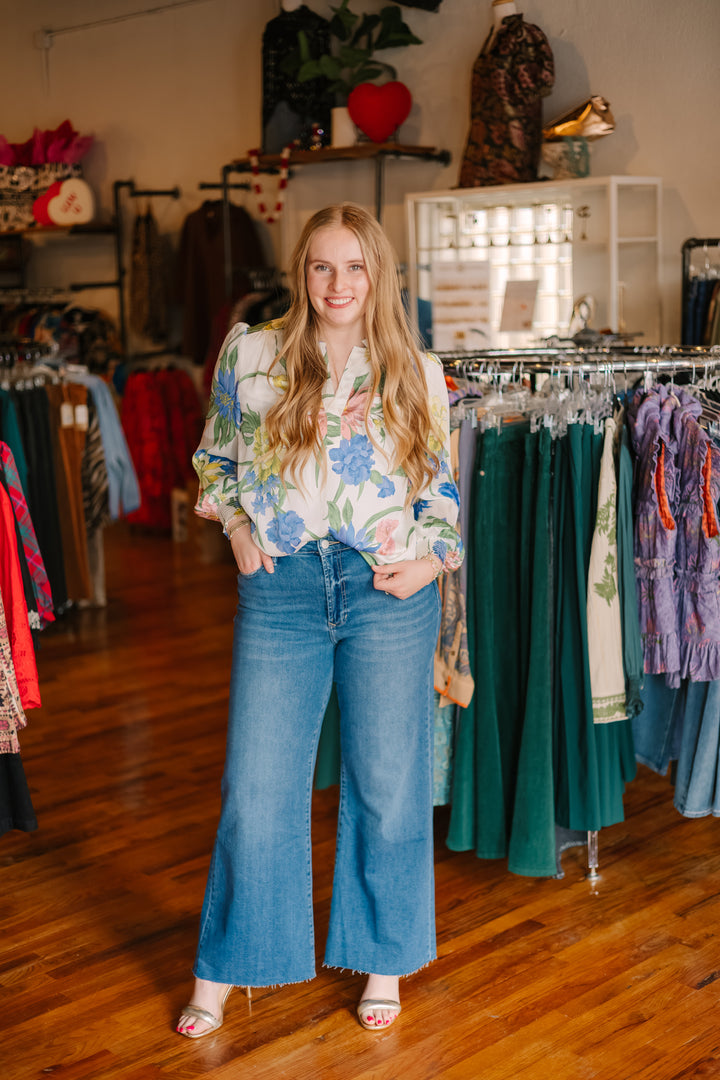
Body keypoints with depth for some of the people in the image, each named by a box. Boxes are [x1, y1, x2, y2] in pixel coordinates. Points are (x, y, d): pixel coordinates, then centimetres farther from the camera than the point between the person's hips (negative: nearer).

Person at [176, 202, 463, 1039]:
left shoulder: (418, 373, 5)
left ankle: (383, 960, 29)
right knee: (256, 787, 5)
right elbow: (215, 455, 16)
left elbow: (442, 485, 12)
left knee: (387, 782, 9)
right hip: (280, 588, 0)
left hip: (389, 592, 0)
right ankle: (221, 969, 25)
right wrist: (235, 525, 1)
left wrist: (434, 558, -4)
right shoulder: (251, 353, 4)